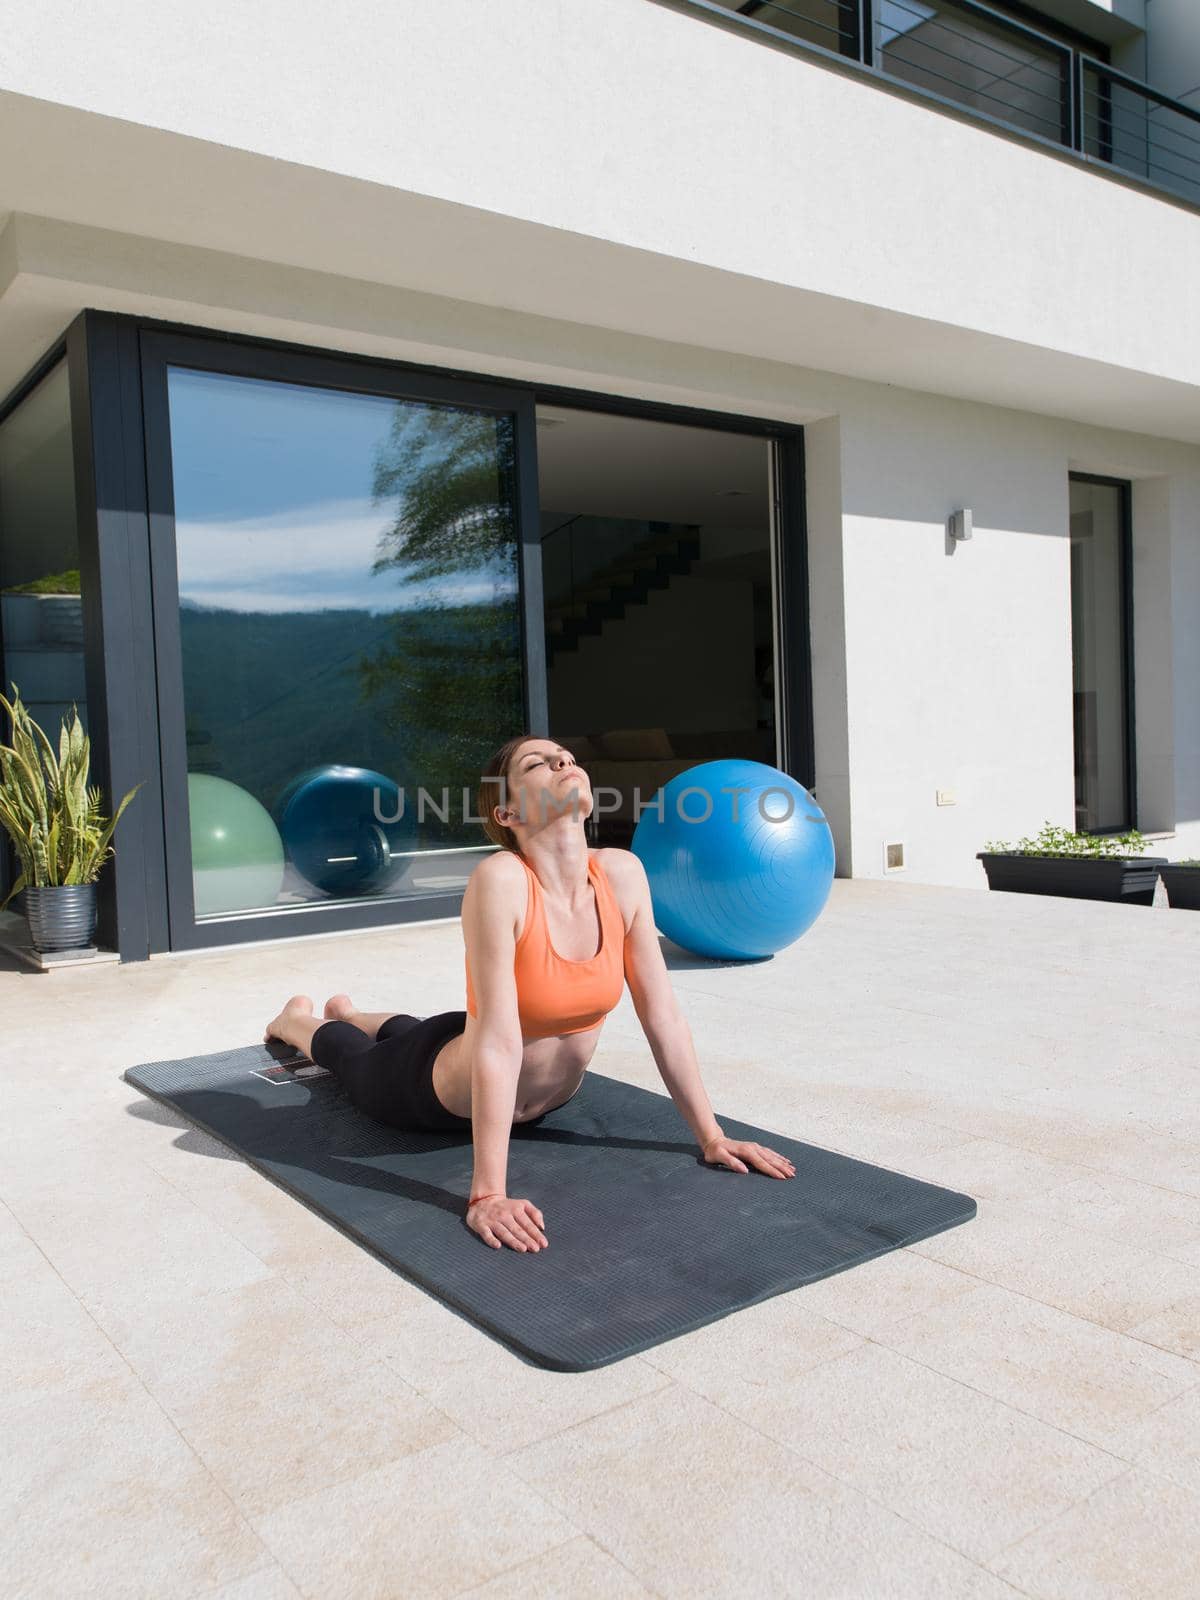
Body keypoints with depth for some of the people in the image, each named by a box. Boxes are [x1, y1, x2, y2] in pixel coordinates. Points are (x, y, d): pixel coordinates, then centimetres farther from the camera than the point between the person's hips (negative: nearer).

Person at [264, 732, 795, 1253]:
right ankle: (299, 1019, 62)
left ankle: (349, 1011, 68)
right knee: (357, 1060, 29)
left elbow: (663, 1016, -16)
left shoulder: (622, 873, -22)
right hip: (447, 1094, -5)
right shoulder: (499, 880, -38)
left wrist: (710, 1136, -13)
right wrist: (488, 1195, -38)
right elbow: (498, 1041, -39)